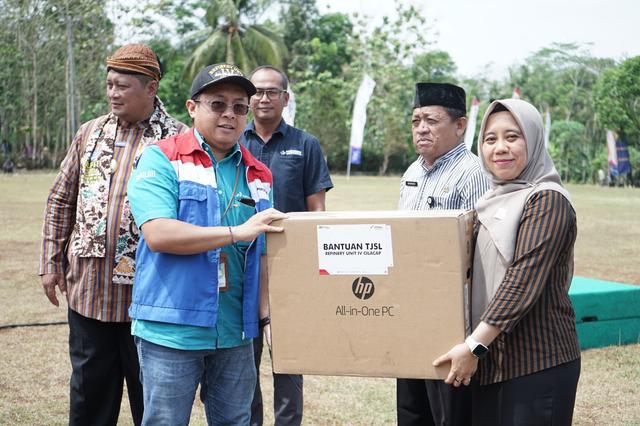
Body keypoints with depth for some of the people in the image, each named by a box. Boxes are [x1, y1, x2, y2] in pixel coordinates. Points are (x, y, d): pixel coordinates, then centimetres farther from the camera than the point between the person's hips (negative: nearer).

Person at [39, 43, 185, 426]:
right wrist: (51, 262, 10)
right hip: (88, 290, 4)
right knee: (89, 388, 15)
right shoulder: (91, 133, 9)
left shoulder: (176, 139, -6)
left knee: (150, 394, 9)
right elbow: (61, 201, 14)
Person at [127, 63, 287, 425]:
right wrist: (237, 232, -19)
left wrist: (269, 314, 4)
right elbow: (157, 234, -19)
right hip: (172, 331, -5)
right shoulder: (161, 160, -5)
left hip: (236, 334, 5)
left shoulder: (258, 175, 11)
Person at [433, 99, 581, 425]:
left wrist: (474, 345, -22)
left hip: (537, 364, -7)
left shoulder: (547, 201, -11)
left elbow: (523, 282, -19)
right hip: (488, 362, 7)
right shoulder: (494, 201, 13)